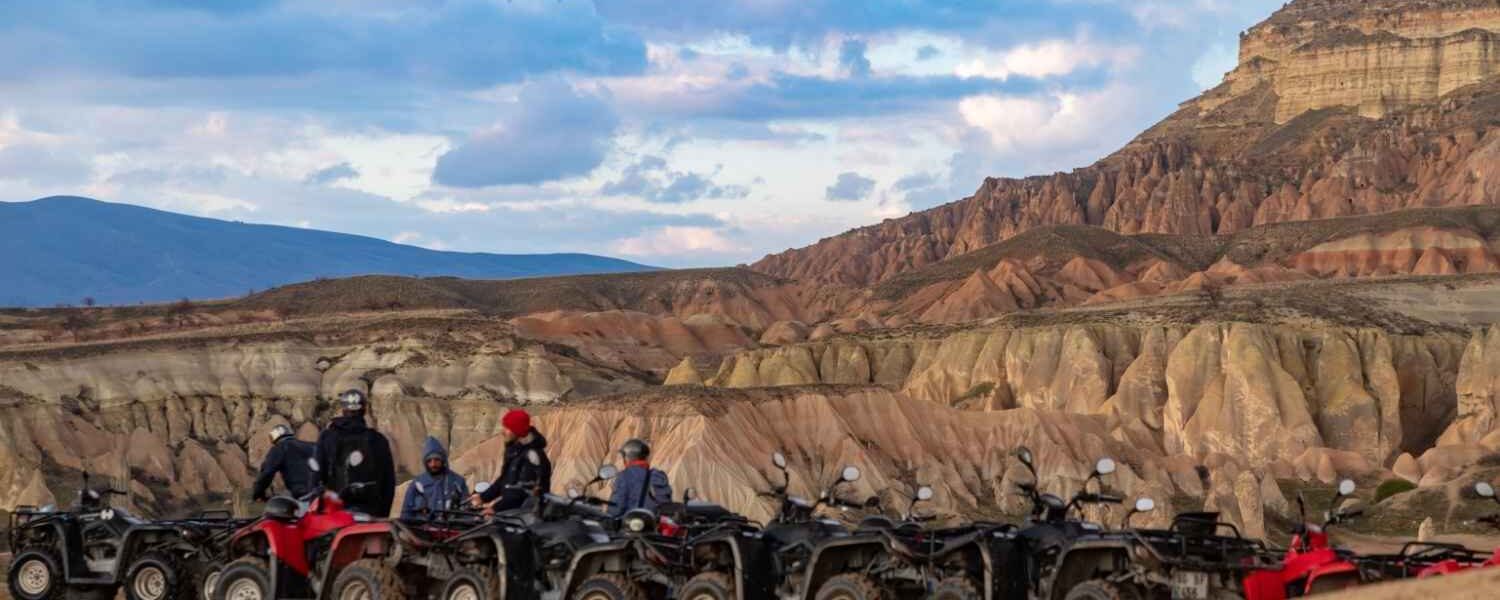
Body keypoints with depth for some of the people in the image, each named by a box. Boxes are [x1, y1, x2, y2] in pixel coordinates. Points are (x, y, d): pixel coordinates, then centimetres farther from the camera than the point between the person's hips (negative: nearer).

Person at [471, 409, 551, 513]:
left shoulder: (532, 454, -16)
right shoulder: (513, 449, 14)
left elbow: (526, 491, -21)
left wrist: (497, 507, -22)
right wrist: (483, 497, 13)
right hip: (510, 507, 9)